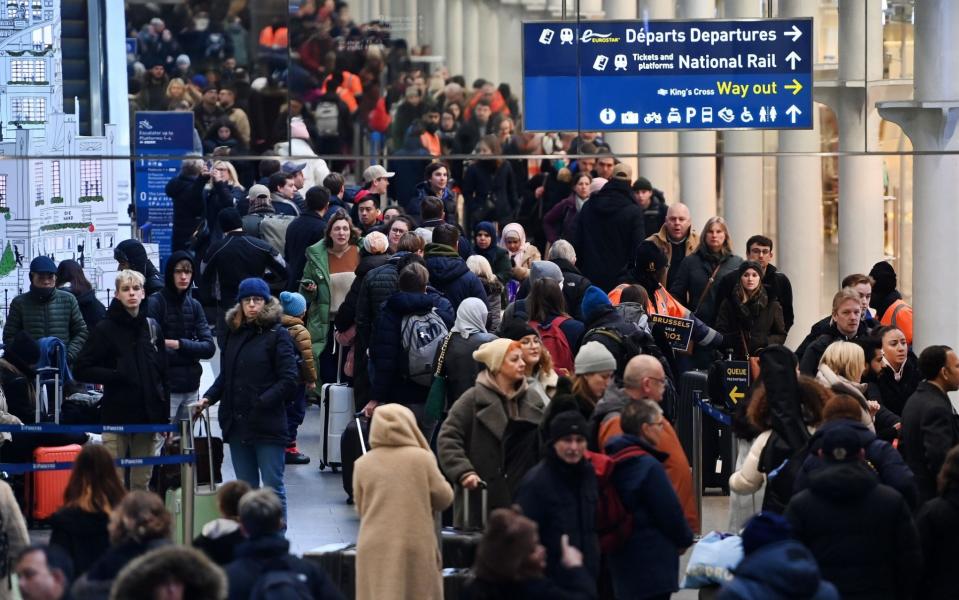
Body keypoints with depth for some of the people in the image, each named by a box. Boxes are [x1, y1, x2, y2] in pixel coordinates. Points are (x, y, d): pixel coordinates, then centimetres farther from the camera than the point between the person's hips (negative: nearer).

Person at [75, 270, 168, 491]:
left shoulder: (152, 327, 10)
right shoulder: (106, 329, -2)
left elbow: (163, 373, 12)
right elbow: (83, 369, -5)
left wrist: (165, 415, 9)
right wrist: (116, 376, -15)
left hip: (148, 415, 4)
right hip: (116, 415, -4)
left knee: (142, 482, 9)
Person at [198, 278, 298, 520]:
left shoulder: (277, 335, -5)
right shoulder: (234, 334, 13)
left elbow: (289, 379, -10)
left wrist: (262, 402, -17)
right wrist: (208, 398, 3)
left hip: (268, 425, -6)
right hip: (237, 425, 6)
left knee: (273, 487, -3)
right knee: (246, 488, 11)